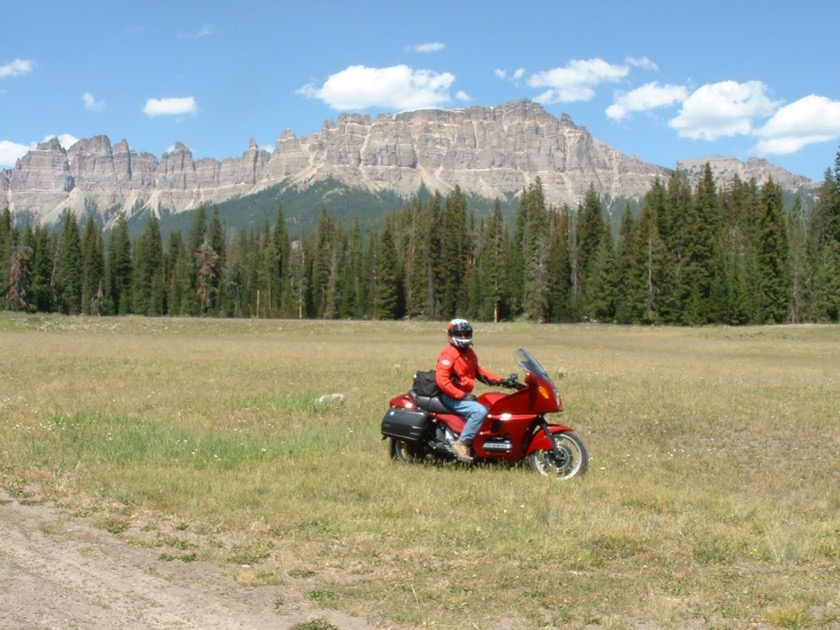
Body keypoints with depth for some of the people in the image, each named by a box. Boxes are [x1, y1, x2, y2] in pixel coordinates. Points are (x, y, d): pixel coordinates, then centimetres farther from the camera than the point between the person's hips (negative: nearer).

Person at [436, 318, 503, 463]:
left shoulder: (469, 352, 14)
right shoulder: (449, 354, -15)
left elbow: (479, 371, 21)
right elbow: (441, 380, -23)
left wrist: (500, 380, 8)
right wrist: (461, 395, -26)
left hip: (465, 395, 10)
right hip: (451, 397, -10)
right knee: (480, 411, -29)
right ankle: (461, 443, -24)